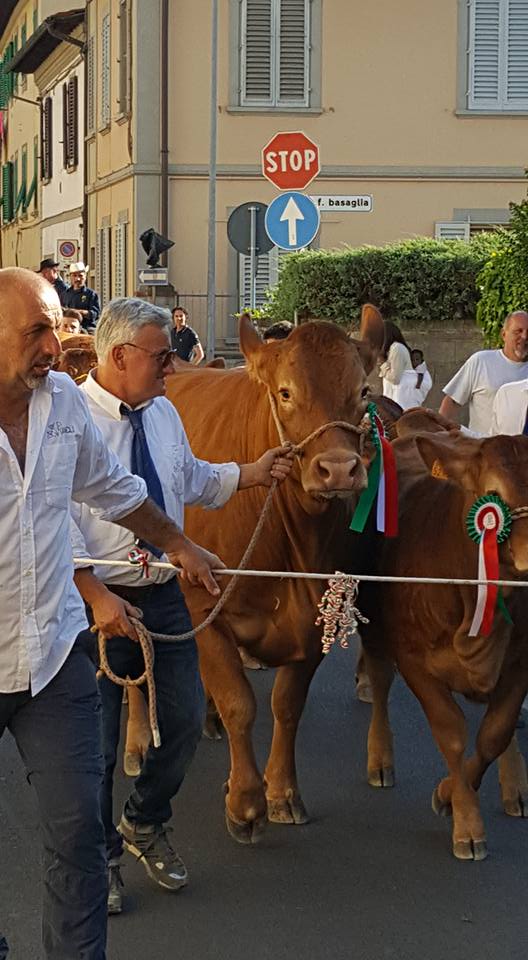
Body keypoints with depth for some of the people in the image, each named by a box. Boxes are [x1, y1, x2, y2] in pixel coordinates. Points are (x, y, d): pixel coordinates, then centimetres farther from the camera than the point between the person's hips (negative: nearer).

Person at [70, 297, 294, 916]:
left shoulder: (163, 413, 7)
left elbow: (192, 481, 25)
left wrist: (250, 474, 13)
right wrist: (98, 597, -25)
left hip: (164, 596, 7)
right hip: (97, 598, -7)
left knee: (184, 720, 12)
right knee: (96, 739, 5)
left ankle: (144, 827, 38)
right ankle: (99, 857, 28)